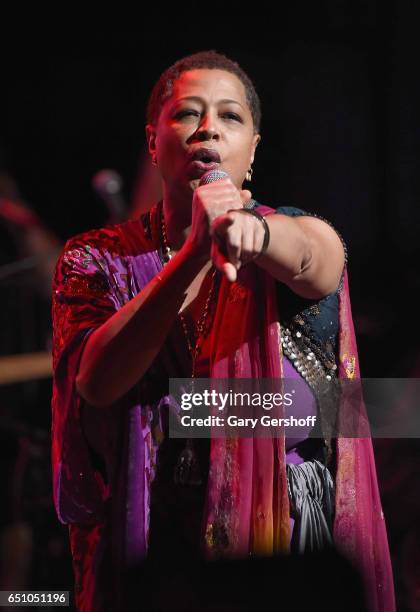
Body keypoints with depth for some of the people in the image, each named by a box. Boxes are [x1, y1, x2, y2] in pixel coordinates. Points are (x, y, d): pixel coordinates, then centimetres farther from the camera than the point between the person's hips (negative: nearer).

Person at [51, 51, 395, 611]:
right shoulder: (95, 260, 0)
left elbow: (314, 259, -26)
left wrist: (253, 231, -49)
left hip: (294, 543, 0)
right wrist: (197, 251, -29)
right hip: (146, 549, 0)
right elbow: (96, 381, -18)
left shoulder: (299, 240, -1)